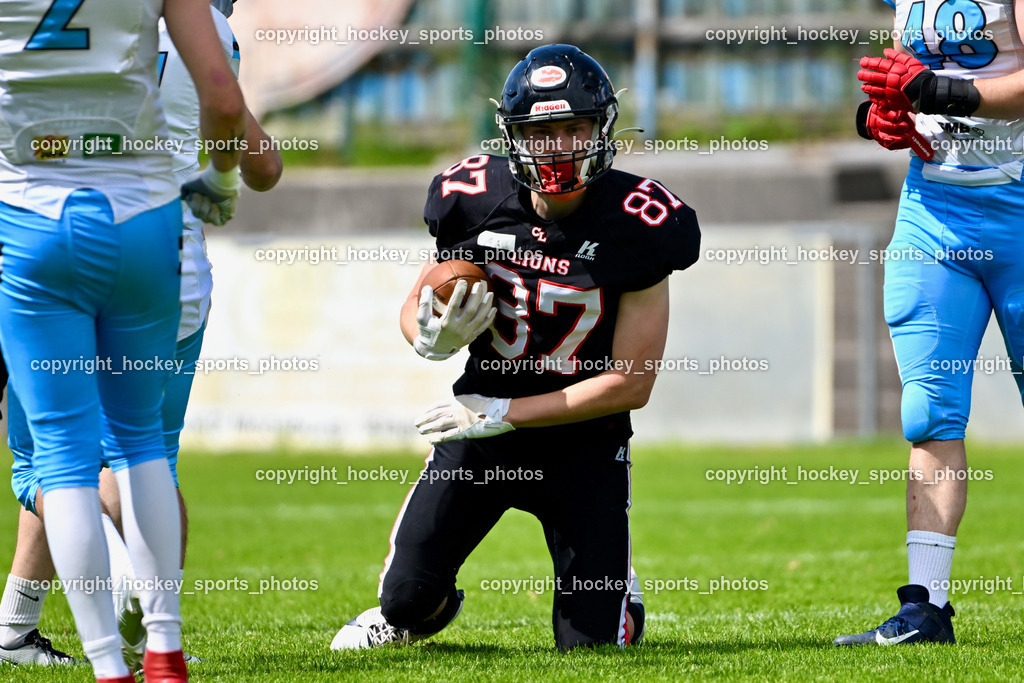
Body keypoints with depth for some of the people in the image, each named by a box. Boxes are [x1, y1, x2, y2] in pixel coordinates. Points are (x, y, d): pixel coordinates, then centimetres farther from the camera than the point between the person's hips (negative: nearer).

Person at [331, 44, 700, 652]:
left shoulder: (634, 230, -19)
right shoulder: (478, 200, -10)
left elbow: (631, 384, -17)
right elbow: (416, 306, 5)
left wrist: (504, 413, -19)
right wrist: (432, 339, -21)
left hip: (582, 442, -2)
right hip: (483, 426, 2)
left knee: (589, 642, -4)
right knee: (408, 599, -1)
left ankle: (619, 595, 34)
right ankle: (403, 617, 38)